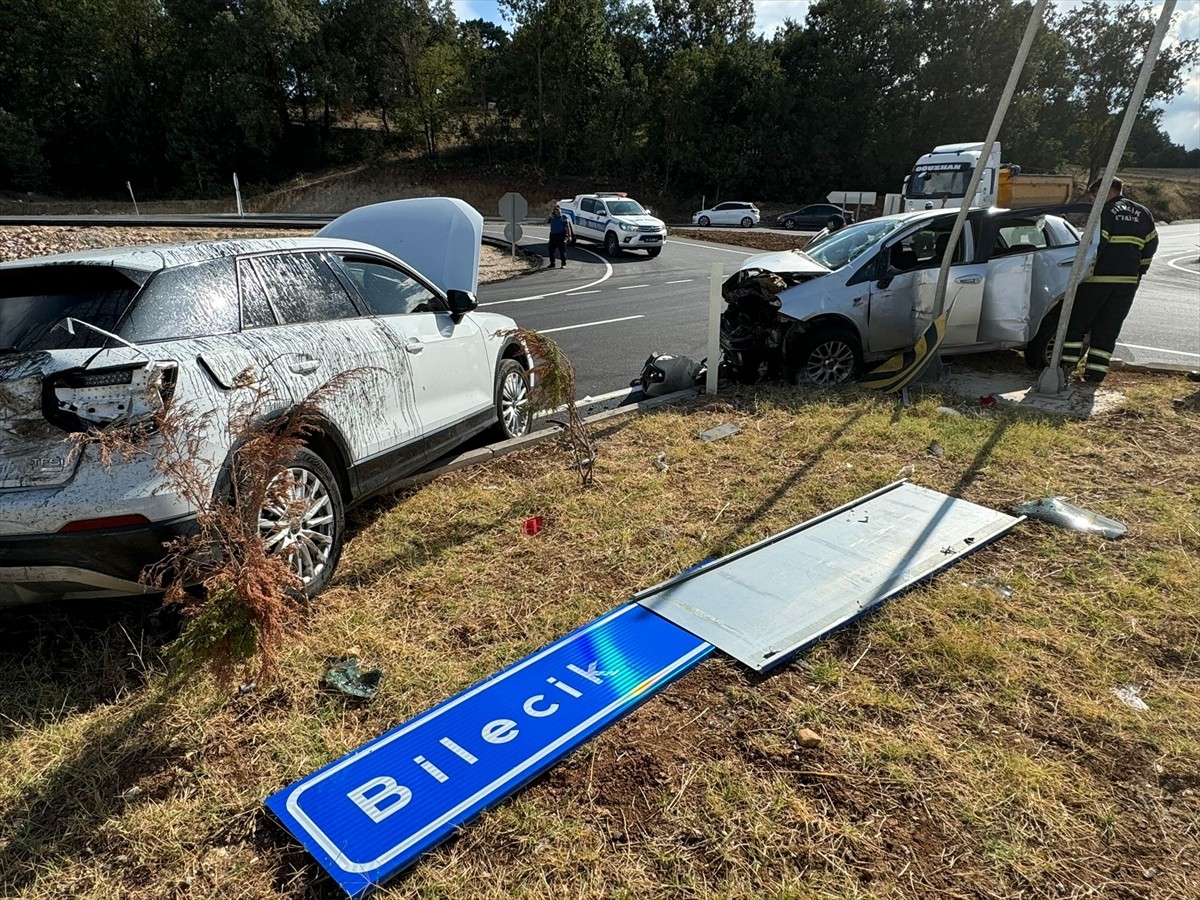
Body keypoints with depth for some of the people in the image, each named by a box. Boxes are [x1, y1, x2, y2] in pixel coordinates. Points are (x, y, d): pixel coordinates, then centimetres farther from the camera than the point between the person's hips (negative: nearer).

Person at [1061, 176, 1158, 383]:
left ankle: (1067, 363, 1)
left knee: (1077, 321, 5)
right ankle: (1096, 371, 7)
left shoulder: (1105, 211, -7)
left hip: (1099, 278, -6)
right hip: (1129, 281, 6)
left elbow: (1096, 244, -17)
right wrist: (1138, 272, 22)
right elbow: (1152, 244, 15)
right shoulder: (1142, 213, 14)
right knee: (1108, 327, 9)